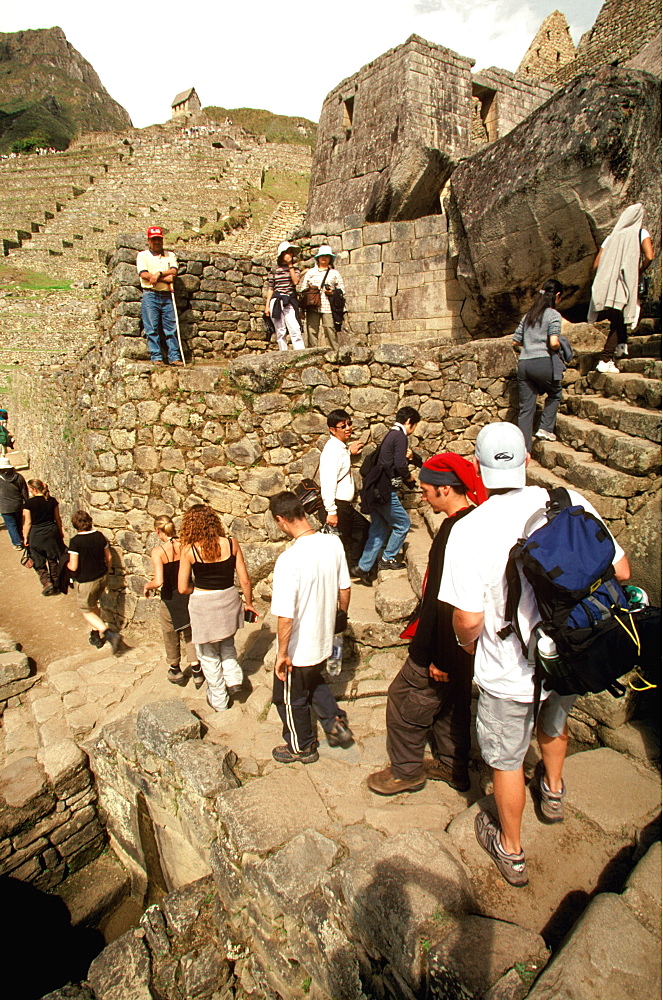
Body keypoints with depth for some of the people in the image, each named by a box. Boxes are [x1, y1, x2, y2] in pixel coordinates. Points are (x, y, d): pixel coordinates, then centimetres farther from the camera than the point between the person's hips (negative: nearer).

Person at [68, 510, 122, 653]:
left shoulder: (75, 541, -21)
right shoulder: (100, 536, -5)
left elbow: (74, 566, -20)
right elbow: (109, 558, 3)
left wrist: (67, 564, 4)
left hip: (85, 582, -6)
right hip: (102, 577, 6)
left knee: (87, 612, 12)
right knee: (93, 605, 28)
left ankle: (110, 634, -6)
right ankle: (95, 636, 37)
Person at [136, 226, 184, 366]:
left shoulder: (170, 255, 18)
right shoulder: (142, 255, 10)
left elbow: (174, 271, 0)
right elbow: (144, 274, -6)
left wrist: (159, 274, -15)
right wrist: (166, 278, -8)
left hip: (167, 296, 2)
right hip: (150, 295, -2)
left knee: (171, 328, -1)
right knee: (152, 329, -5)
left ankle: (174, 357, 1)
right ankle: (156, 357, -2)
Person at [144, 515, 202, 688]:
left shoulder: (158, 551, -18)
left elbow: (158, 582, -24)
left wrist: (147, 586, -3)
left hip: (170, 599, -3)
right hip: (188, 596, 3)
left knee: (170, 635, 21)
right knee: (189, 635, 22)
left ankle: (175, 671, 39)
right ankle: (197, 672, 17)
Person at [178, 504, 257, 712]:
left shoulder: (189, 550, -14)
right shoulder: (231, 544, -8)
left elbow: (183, 588, -9)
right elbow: (245, 580, -4)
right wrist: (248, 603, 11)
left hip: (203, 606, -3)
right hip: (229, 601, 3)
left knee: (209, 655, 18)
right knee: (227, 645, 32)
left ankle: (219, 701, 30)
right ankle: (234, 678, 18)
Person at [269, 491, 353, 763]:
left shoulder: (289, 559, -32)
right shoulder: (333, 543, -11)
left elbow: (286, 616, -27)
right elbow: (344, 588, 2)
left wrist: (282, 653, -13)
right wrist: (341, 615, 19)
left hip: (299, 648, -6)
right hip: (324, 638, 6)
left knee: (291, 699, 21)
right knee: (314, 681, 34)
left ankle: (302, 748, 41)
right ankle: (336, 723, 34)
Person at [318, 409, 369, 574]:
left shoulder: (342, 447, 11)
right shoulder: (333, 449, -20)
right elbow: (328, 482, -27)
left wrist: (349, 451, 20)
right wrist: (331, 512, -28)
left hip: (345, 505, 10)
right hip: (337, 506, -10)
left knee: (363, 526, 23)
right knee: (340, 543, 1)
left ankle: (352, 565, 34)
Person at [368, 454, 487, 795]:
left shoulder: (454, 530, -28)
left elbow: (446, 600, -28)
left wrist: (441, 658, -20)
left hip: (444, 642, -9)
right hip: (467, 641, 9)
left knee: (405, 700, 9)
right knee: (453, 701, 24)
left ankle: (406, 771, 27)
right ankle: (453, 766, 41)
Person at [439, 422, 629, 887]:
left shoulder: (470, 530, -26)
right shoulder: (570, 503, -15)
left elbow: (469, 619, -24)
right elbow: (621, 571, -5)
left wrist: (468, 644, -1)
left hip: (509, 673, -4)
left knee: (507, 760, 21)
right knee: (555, 721, 36)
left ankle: (512, 852, 45)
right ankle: (554, 792, 64)